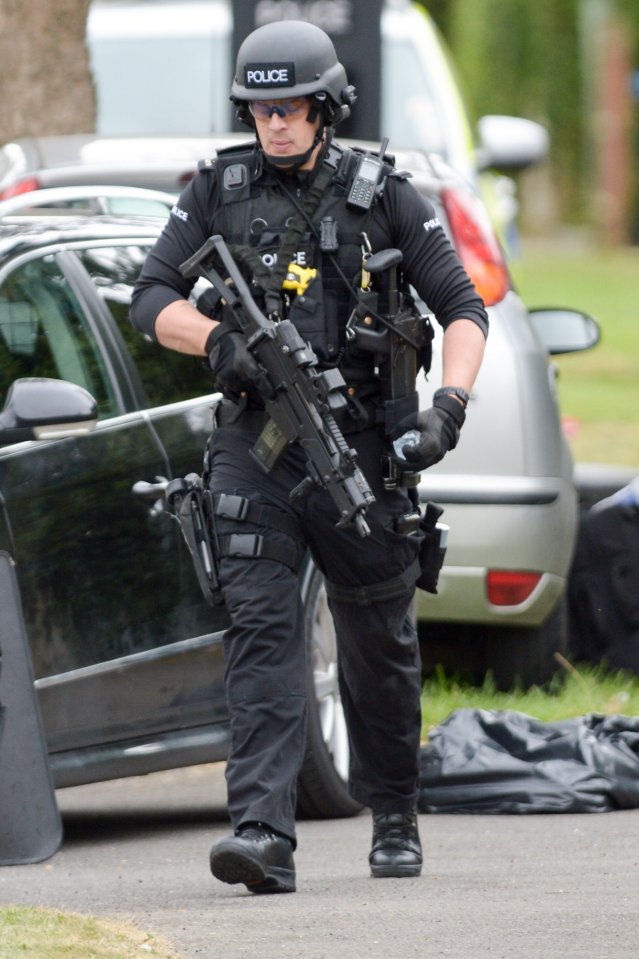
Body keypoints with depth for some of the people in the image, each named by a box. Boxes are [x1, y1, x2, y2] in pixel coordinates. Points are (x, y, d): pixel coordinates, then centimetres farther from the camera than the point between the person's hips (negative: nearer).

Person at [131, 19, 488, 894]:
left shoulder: (383, 196, 1)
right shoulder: (219, 191, 6)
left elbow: (463, 309, 1)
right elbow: (151, 299, 5)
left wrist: (448, 408, -15)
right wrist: (218, 341, -15)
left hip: (360, 450, -1)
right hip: (255, 447, 1)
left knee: (379, 643, 9)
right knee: (261, 629, -12)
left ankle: (396, 821, 29)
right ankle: (263, 835, -20)